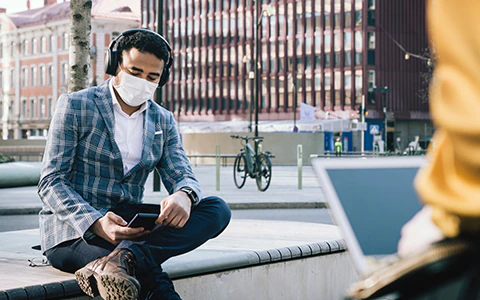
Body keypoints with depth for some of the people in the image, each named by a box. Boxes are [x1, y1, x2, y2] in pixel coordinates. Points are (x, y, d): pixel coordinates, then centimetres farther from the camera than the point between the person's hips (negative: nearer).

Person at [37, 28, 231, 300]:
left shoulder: (163, 121, 14)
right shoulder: (75, 106, -2)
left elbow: (183, 176, 5)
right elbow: (51, 182, -8)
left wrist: (184, 196, -25)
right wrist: (95, 223, -28)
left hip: (128, 226, 7)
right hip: (72, 231, -6)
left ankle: (125, 257, -39)